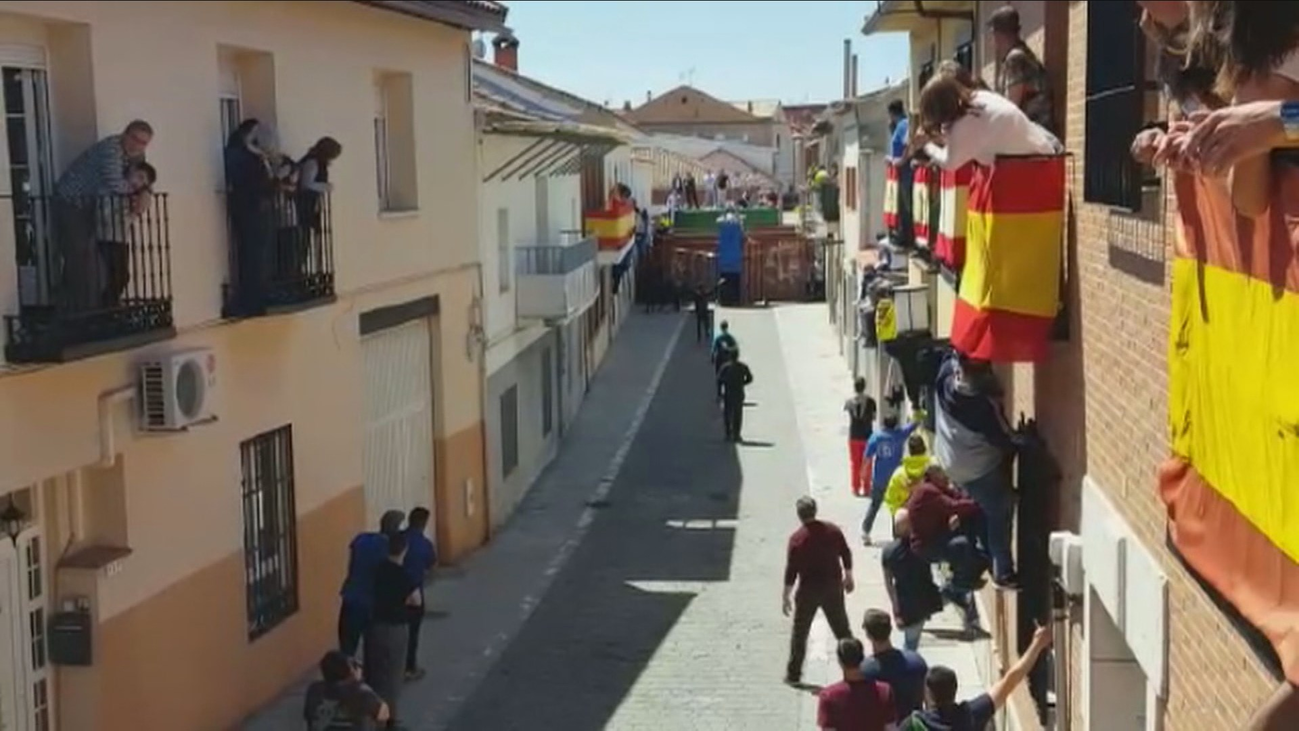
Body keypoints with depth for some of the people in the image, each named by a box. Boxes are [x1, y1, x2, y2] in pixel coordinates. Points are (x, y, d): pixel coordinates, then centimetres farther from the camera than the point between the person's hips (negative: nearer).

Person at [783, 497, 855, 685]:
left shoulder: (797, 538, -17)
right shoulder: (832, 530, -6)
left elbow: (791, 569, -13)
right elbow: (846, 554, 3)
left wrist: (786, 596, -5)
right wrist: (848, 577, 18)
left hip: (808, 590, -3)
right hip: (833, 587, 3)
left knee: (799, 632, 10)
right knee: (842, 629, 17)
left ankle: (793, 674, 15)